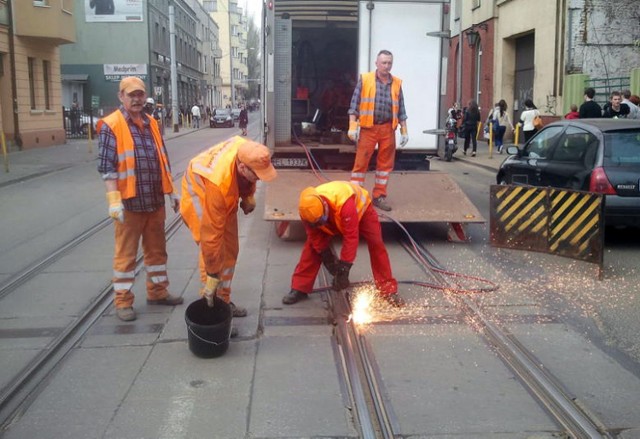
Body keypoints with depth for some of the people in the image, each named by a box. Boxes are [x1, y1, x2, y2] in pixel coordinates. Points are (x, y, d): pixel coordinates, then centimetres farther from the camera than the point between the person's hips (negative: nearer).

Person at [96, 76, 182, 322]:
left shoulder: (151, 123, 11)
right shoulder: (111, 125, -9)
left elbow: (163, 161, 17)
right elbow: (107, 167, -13)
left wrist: (171, 191, 15)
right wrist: (114, 200, -19)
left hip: (155, 201, 6)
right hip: (129, 203, -6)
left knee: (156, 249, 15)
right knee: (126, 253, 3)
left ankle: (157, 292, 29)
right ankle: (123, 301, 12)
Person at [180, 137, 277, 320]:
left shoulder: (248, 153, -30)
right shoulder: (219, 183, -44)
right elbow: (211, 233, -38)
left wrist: (249, 195, -6)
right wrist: (212, 276, -32)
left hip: (227, 200, 7)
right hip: (200, 197, -7)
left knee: (230, 251, 8)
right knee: (213, 253, -15)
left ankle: (223, 301, 20)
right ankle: (212, 306, -5)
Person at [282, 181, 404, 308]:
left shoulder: (345, 204, -49)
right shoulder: (309, 209, -33)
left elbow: (351, 238, -43)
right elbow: (315, 236, -17)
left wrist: (344, 268, -39)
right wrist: (327, 256, -19)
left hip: (360, 207, -3)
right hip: (332, 217, 4)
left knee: (376, 245, -16)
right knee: (312, 245, -9)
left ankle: (389, 290, -8)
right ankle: (299, 289, -3)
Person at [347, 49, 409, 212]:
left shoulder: (396, 83, 8)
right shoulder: (365, 79, 0)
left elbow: (400, 109, 12)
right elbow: (354, 104, -1)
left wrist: (404, 131, 9)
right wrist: (352, 127, -10)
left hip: (388, 129, 3)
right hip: (368, 128, -3)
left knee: (386, 163, 7)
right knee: (361, 163, -2)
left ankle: (379, 196, 17)